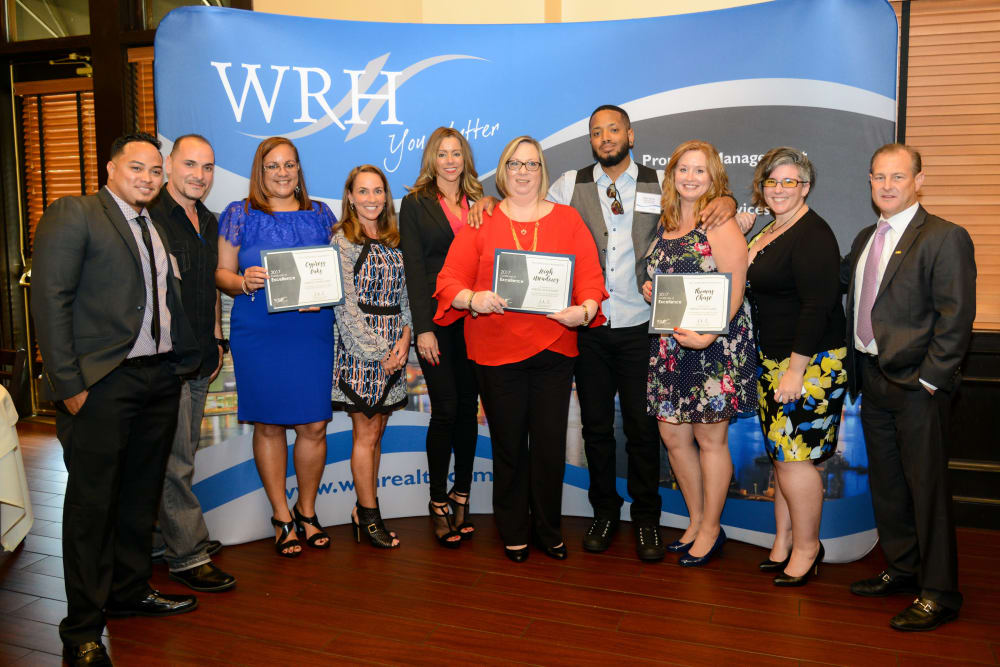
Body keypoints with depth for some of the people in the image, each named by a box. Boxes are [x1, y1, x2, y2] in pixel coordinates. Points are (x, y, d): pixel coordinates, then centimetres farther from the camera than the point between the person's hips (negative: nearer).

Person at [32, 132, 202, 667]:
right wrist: (69, 383, -16)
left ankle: (129, 592, 34)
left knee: (141, 494, 17)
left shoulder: (158, 227, 16)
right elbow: (50, 301, -12)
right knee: (92, 501, 3)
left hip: (160, 377, 7)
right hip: (102, 383, -7)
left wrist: (194, 353, 4)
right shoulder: (72, 215, -5)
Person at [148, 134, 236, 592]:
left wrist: (217, 341, 18)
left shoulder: (208, 222, 16)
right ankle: (188, 555, 7)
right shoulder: (150, 215, -10)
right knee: (175, 460, -2)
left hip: (200, 360, 8)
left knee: (180, 455, 15)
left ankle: (163, 538, 28)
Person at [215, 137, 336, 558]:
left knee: (314, 425, 2)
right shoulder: (239, 215, 6)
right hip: (258, 335, -1)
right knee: (269, 425, 4)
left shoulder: (320, 214, 12)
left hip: (313, 332, 2)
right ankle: (282, 517, 19)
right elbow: (222, 273, 5)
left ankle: (306, 511, 22)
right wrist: (243, 282, -17)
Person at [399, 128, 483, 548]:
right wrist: (423, 328, -9)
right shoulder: (415, 204, 4)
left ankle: (461, 497, 20)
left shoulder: (478, 204, 13)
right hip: (437, 319, -3)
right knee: (446, 409, -4)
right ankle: (438, 503, 11)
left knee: (468, 407, 7)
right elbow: (414, 270, -3)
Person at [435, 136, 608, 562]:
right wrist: (473, 298, -21)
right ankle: (513, 534, 25)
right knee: (508, 445, 7)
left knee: (550, 444, 5)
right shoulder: (480, 223, 7)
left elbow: (591, 278, 3)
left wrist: (584, 310, -16)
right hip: (496, 350, -1)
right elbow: (449, 280, -1)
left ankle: (548, 531, 24)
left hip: (554, 349, 1)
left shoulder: (568, 220, 10)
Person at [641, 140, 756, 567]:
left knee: (710, 439, 4)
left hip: (713, 345, -7)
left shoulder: (719, 223, -9)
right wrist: (649, 290, 2)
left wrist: (708, 335, -28)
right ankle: (696, 520, 29)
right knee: (673, 436, 11)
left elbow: (734, 290, -15)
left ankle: (711, 529, 21)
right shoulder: (666, 223, 12)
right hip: (668, 345, 7)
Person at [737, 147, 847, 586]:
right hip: (773, 360, 9)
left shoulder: (811, 235, -15)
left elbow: (818, 307, -21)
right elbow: (752, 282, 22)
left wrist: (795, 371, -22)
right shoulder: (771, 229, 14)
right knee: (782, 454, 14)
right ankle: (784, 539, 26)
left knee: (795, 456, -3)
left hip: (809, 363, -9)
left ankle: (807, 548, 14)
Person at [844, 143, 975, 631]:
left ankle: (938, 593, 14)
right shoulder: (866, 238, 14)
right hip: (872, 380, 7)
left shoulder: (944, 238, -10)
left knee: (926, 485, 1)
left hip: (917, 384, -7)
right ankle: (901, 569, 31)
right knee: (885, 481, 15)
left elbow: (956, 319, -15)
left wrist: (929, 380, -17)